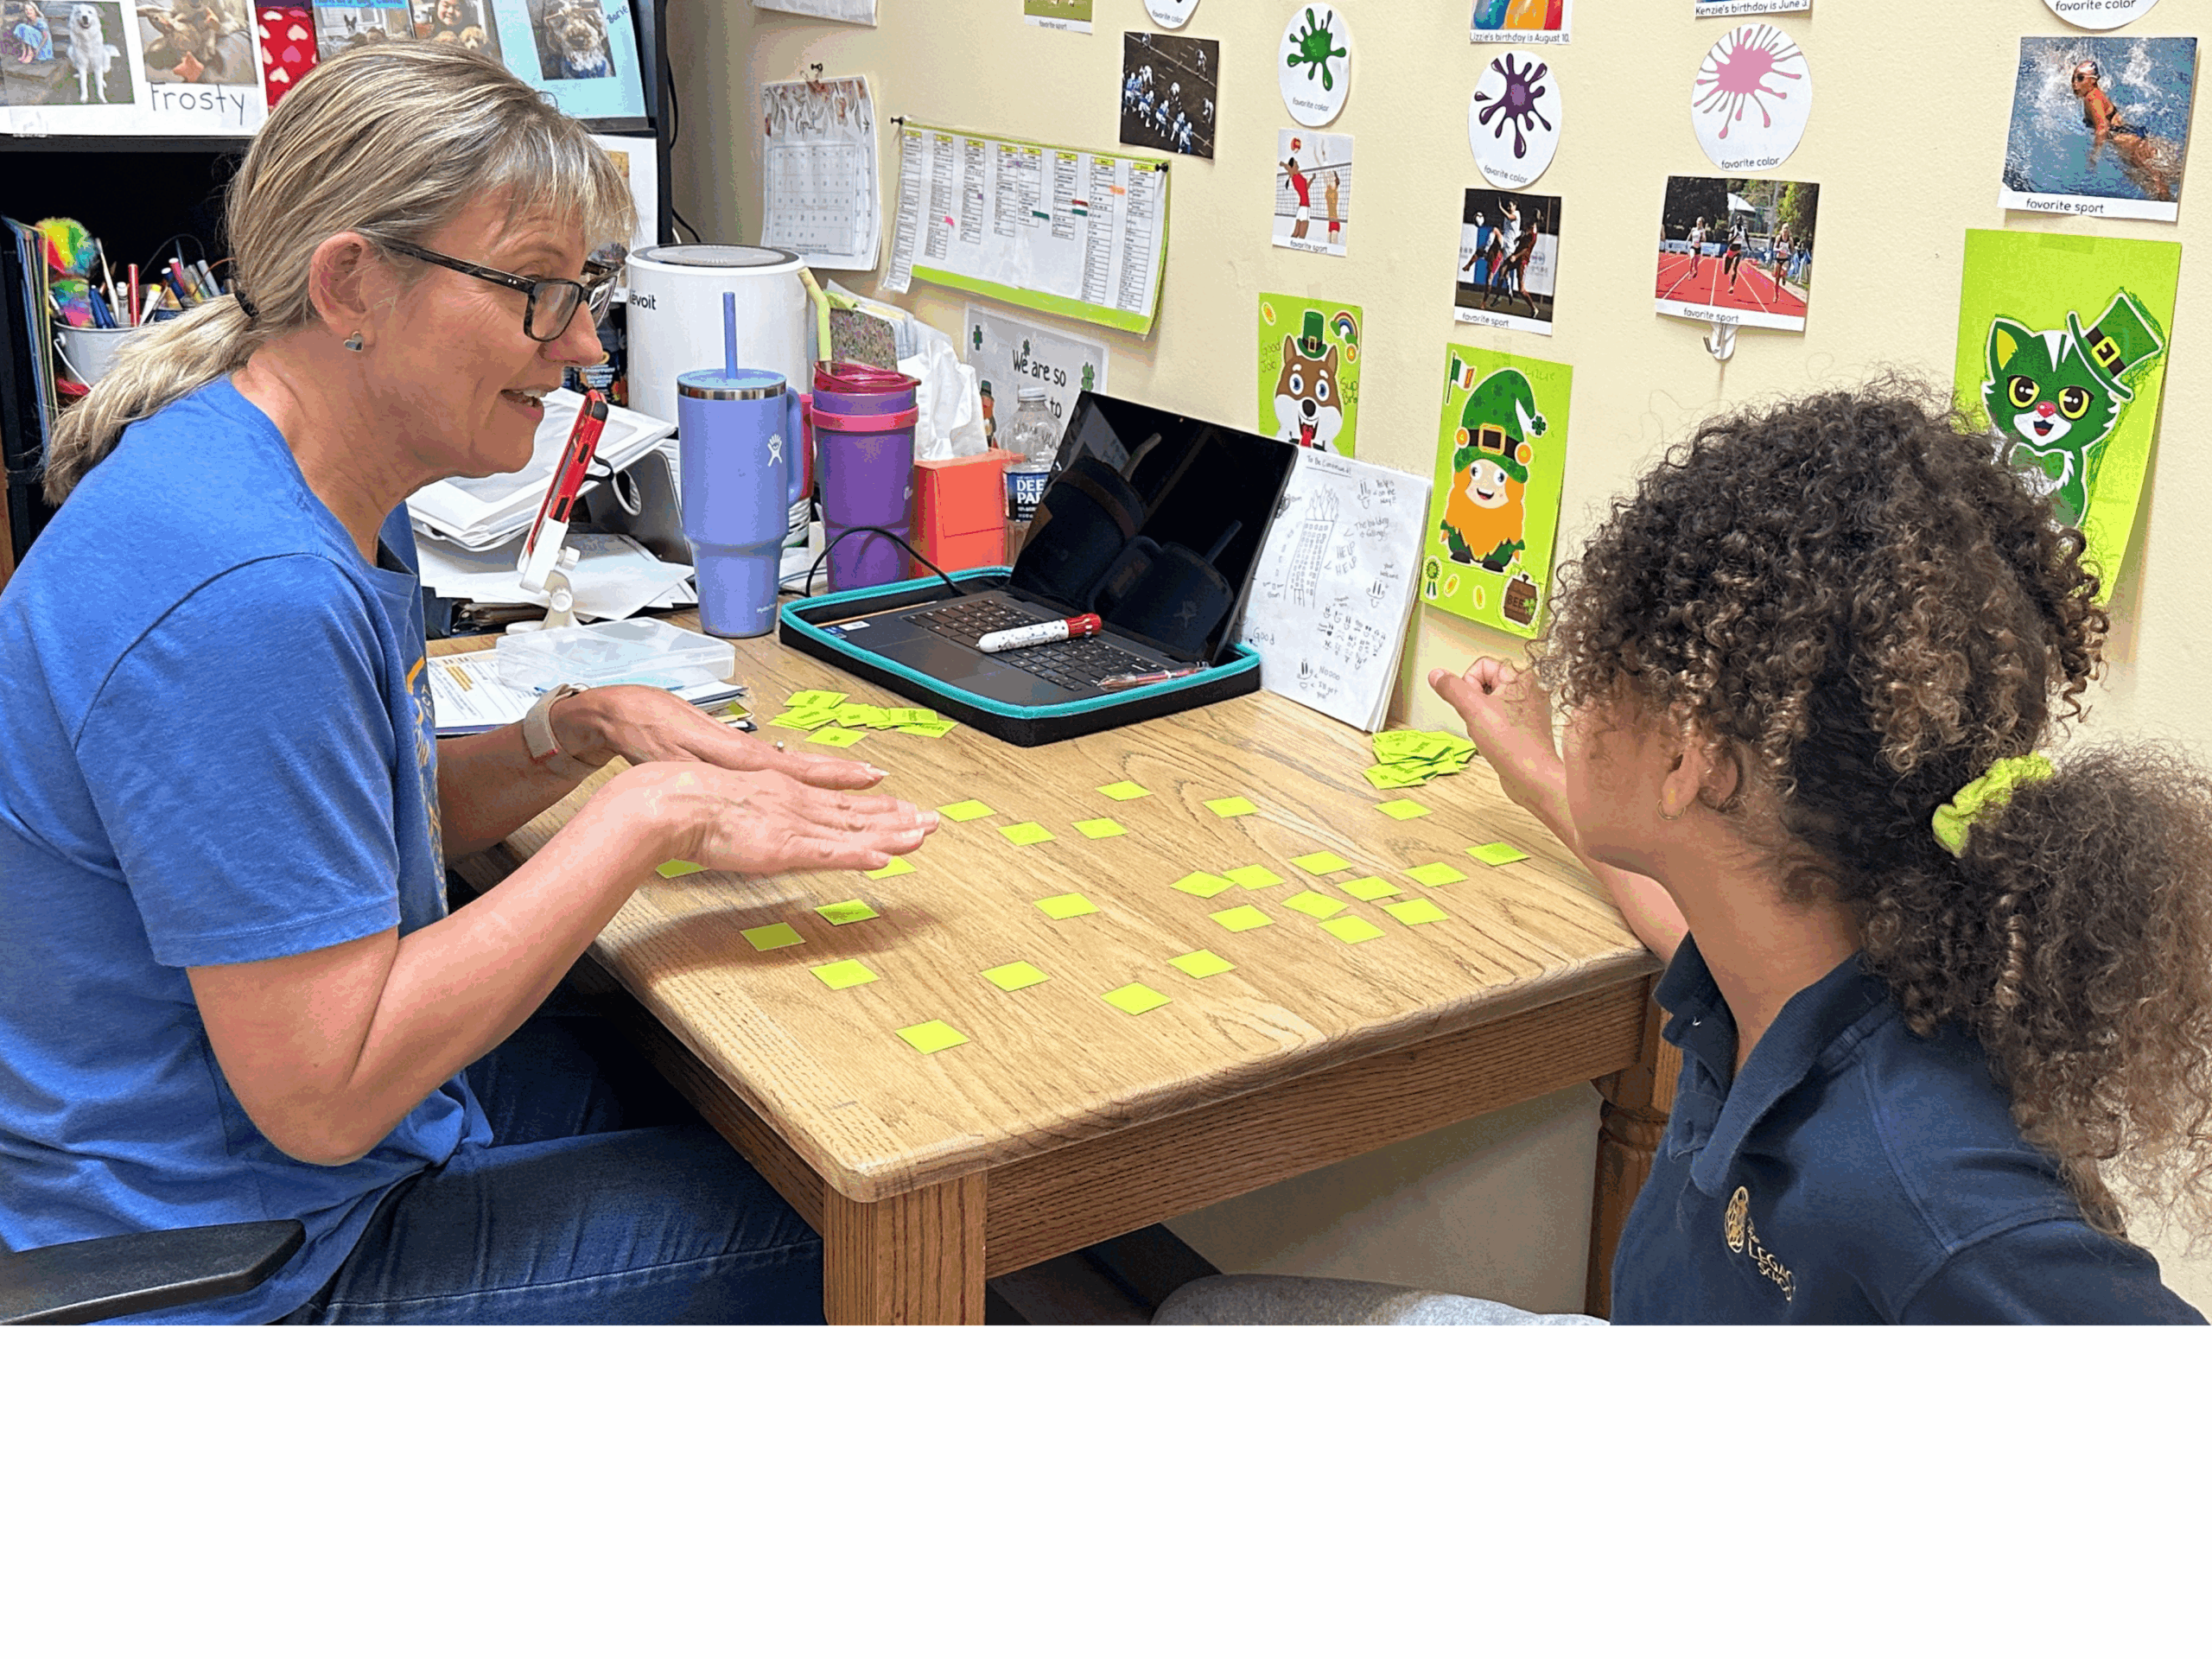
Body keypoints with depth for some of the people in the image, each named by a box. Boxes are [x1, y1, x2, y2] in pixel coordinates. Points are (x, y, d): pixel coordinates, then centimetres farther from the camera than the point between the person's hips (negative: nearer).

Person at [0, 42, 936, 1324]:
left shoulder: (335, 495, 0)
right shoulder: (245, 593, -32)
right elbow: (323, 1095, -31)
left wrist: (580, 731, -5)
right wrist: (646, 814, -26)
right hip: (248, 1273, -9)